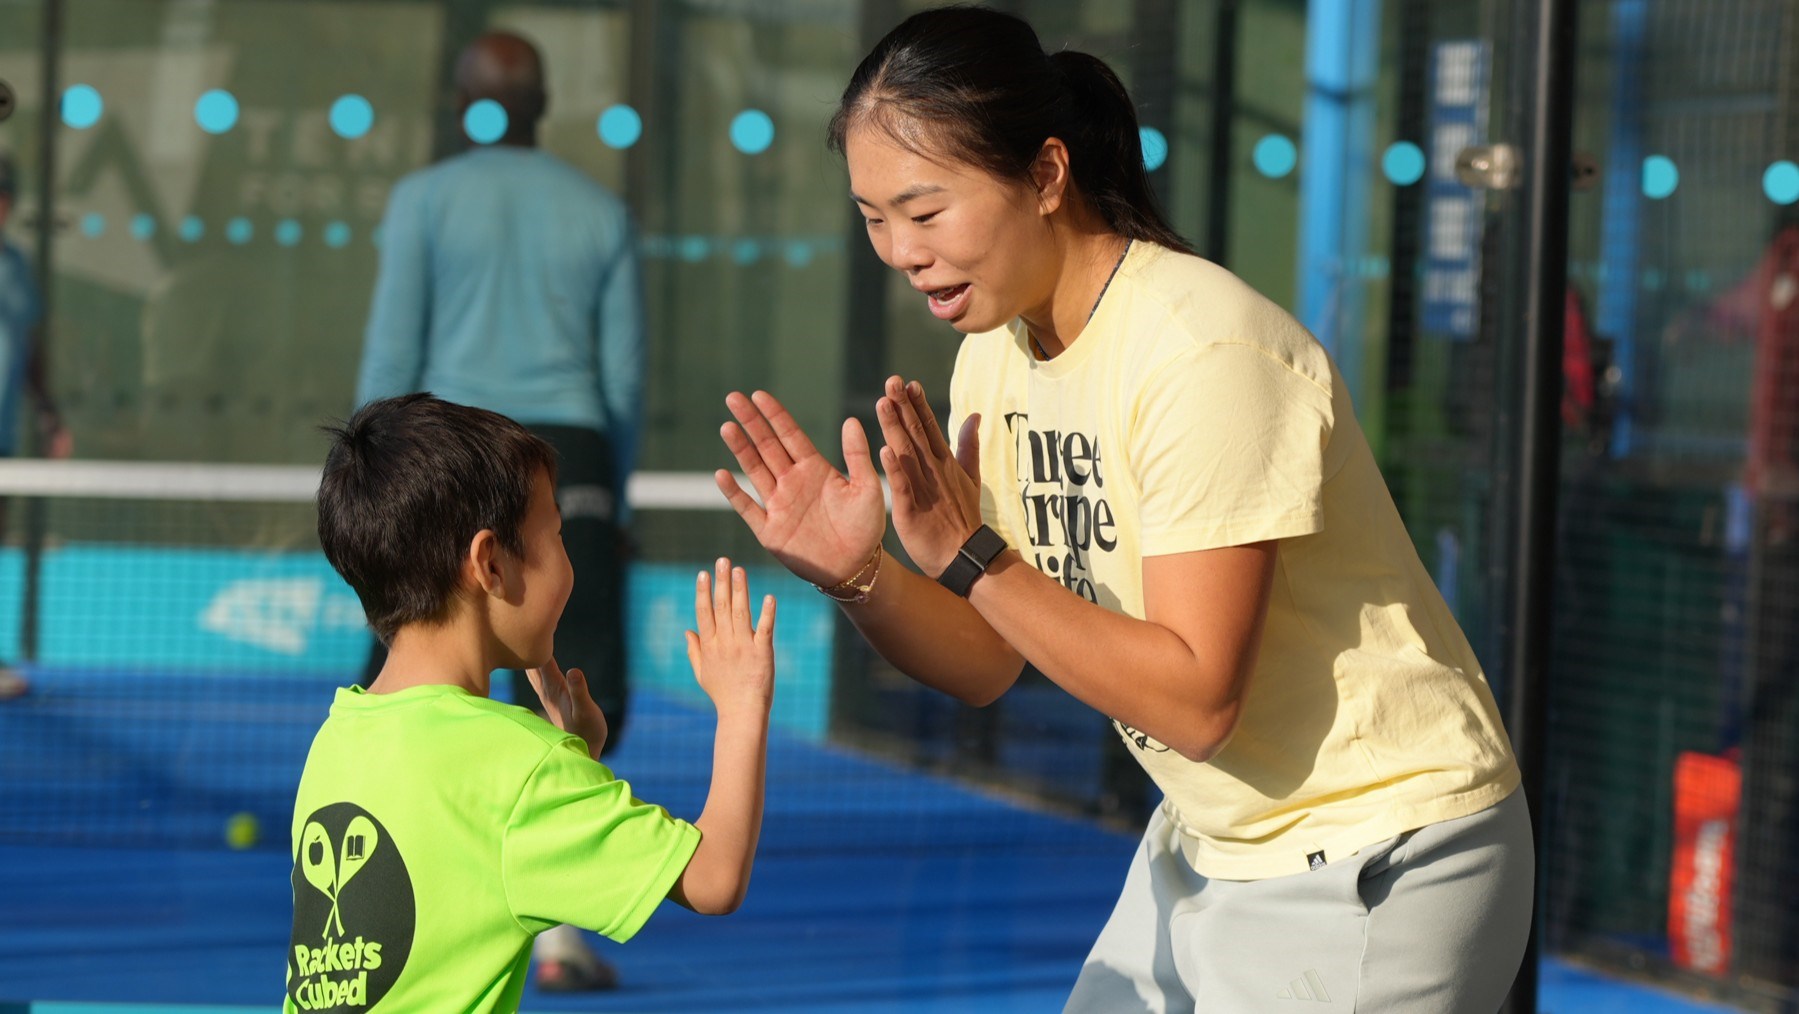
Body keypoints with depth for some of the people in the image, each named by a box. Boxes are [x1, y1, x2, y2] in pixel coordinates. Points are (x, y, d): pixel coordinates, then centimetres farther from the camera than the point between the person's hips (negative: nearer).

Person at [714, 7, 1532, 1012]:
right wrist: (857, 574, -15)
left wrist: (968, 557, -27)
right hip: (1212, 846, 8)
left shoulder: (1204, 354, -24)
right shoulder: (998, 352, 1)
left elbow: (1196, 699, -27)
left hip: (1374, 868, -8)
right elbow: (988, 664, 3)